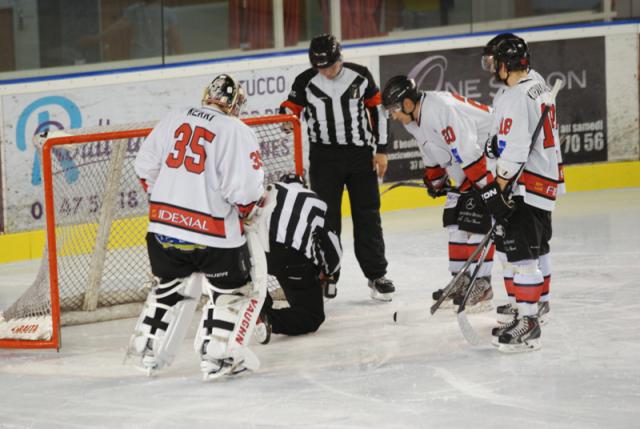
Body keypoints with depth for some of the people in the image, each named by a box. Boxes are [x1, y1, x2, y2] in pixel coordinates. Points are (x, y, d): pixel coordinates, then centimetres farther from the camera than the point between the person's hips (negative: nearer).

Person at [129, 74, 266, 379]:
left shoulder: (173, 120, 7)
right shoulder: (236, 132, -10)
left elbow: (146, 167, 12)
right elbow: (245, 189, -16)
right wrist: (250, 209, 5)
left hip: (164, 224, 6)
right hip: (212, 231, -6)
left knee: (170, 286, 25)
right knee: (233, 290, 11)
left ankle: (149, 349, 28)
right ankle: (217, 357, 3)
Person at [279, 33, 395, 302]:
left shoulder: (360, 76, -4)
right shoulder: (305, 82, -5)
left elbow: (377, 110, 4)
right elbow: (289, 109, 4)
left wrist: (381, 150, 4)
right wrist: (288, 118, -21)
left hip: (360, 154, 0)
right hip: (324, 156, 0)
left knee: (367, 216, 5)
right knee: (326, 217, 0)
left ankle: (376, 274, 13)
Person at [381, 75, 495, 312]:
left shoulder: (440, 108, -29)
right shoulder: (414, 120, 4)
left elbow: (468, 152, -30)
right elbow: (433, 154, 21)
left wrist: (488, 188, -30)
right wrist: (435, 181, 28)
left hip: (489, 159, -10)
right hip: (465, 170, 10)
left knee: (474, 220, -13)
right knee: (454, 219, 8)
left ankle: (481, 284, -7)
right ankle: (462, 281, 16)